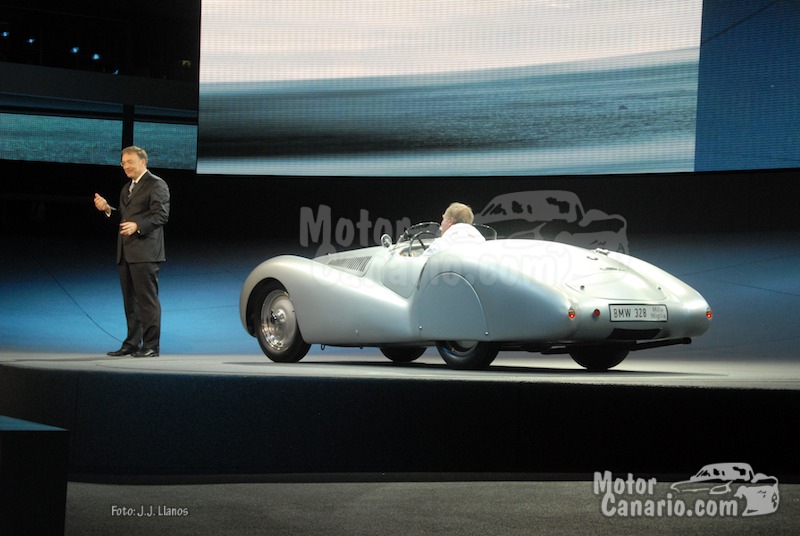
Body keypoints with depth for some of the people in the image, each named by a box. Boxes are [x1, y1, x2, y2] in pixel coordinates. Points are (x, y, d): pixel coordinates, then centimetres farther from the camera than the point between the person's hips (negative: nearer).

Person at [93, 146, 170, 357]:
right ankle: (132, 344, 16)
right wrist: (107, 209, 6)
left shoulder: (156, 184, -5)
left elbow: (161, 215, -15)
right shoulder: (127, 188, 22)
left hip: (145, 252, -9)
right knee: (130, 300, 11)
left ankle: (151, 345, -5)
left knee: (147, 299, -7)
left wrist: (137, 226, -27)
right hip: (126, 253, 9)